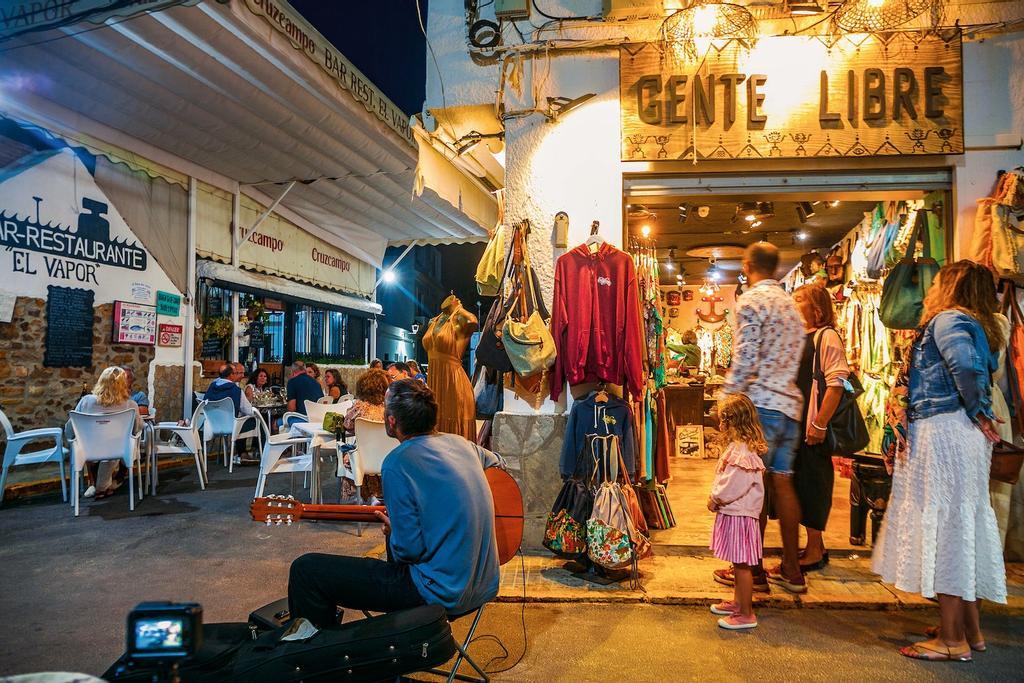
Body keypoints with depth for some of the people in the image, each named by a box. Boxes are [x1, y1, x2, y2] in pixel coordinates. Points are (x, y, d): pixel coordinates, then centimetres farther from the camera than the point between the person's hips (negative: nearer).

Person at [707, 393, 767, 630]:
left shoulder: (741, 452, -23)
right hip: (734, 512, 10)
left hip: (738, 514, -10)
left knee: (742, 564, 0)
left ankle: (746, 614, 9)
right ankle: (738, 602, 34)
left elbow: (734, 485, -24)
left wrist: (715, 499, -11)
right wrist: (717, 498, 7)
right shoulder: (739, 446, 10)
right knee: (739, 563, 20)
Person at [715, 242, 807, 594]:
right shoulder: (791, 304, 18)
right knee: (782, 483, 12)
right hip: (789, 405, 8)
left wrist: (726, 398, -11)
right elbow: (794, 358, 17)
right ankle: (791, 571, 18)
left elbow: (745, 360, -16)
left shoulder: (751, 300, -7)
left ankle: (754, 572, 7)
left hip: (761, 403, -8)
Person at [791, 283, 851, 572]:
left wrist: (820, 424, -21)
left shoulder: (826, 336, -11)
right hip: (795, 425, 9)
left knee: (812, 485, 0)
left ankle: (814, 552, 11)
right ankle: (815, 545, 27)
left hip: (813, 428, -9)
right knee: (799, 483, 14)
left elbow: (837, 383, -19)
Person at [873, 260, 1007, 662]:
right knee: (964, 522, 15)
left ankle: (952, 640, 3)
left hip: (943, 430, -9)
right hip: (964, 435, 9)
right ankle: (971, 629, 25)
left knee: (942, 523, -4)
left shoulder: (948, 319, -10)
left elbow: (967, 365, -26)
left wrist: (979, 413, -15)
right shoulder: (981, 326, 18)